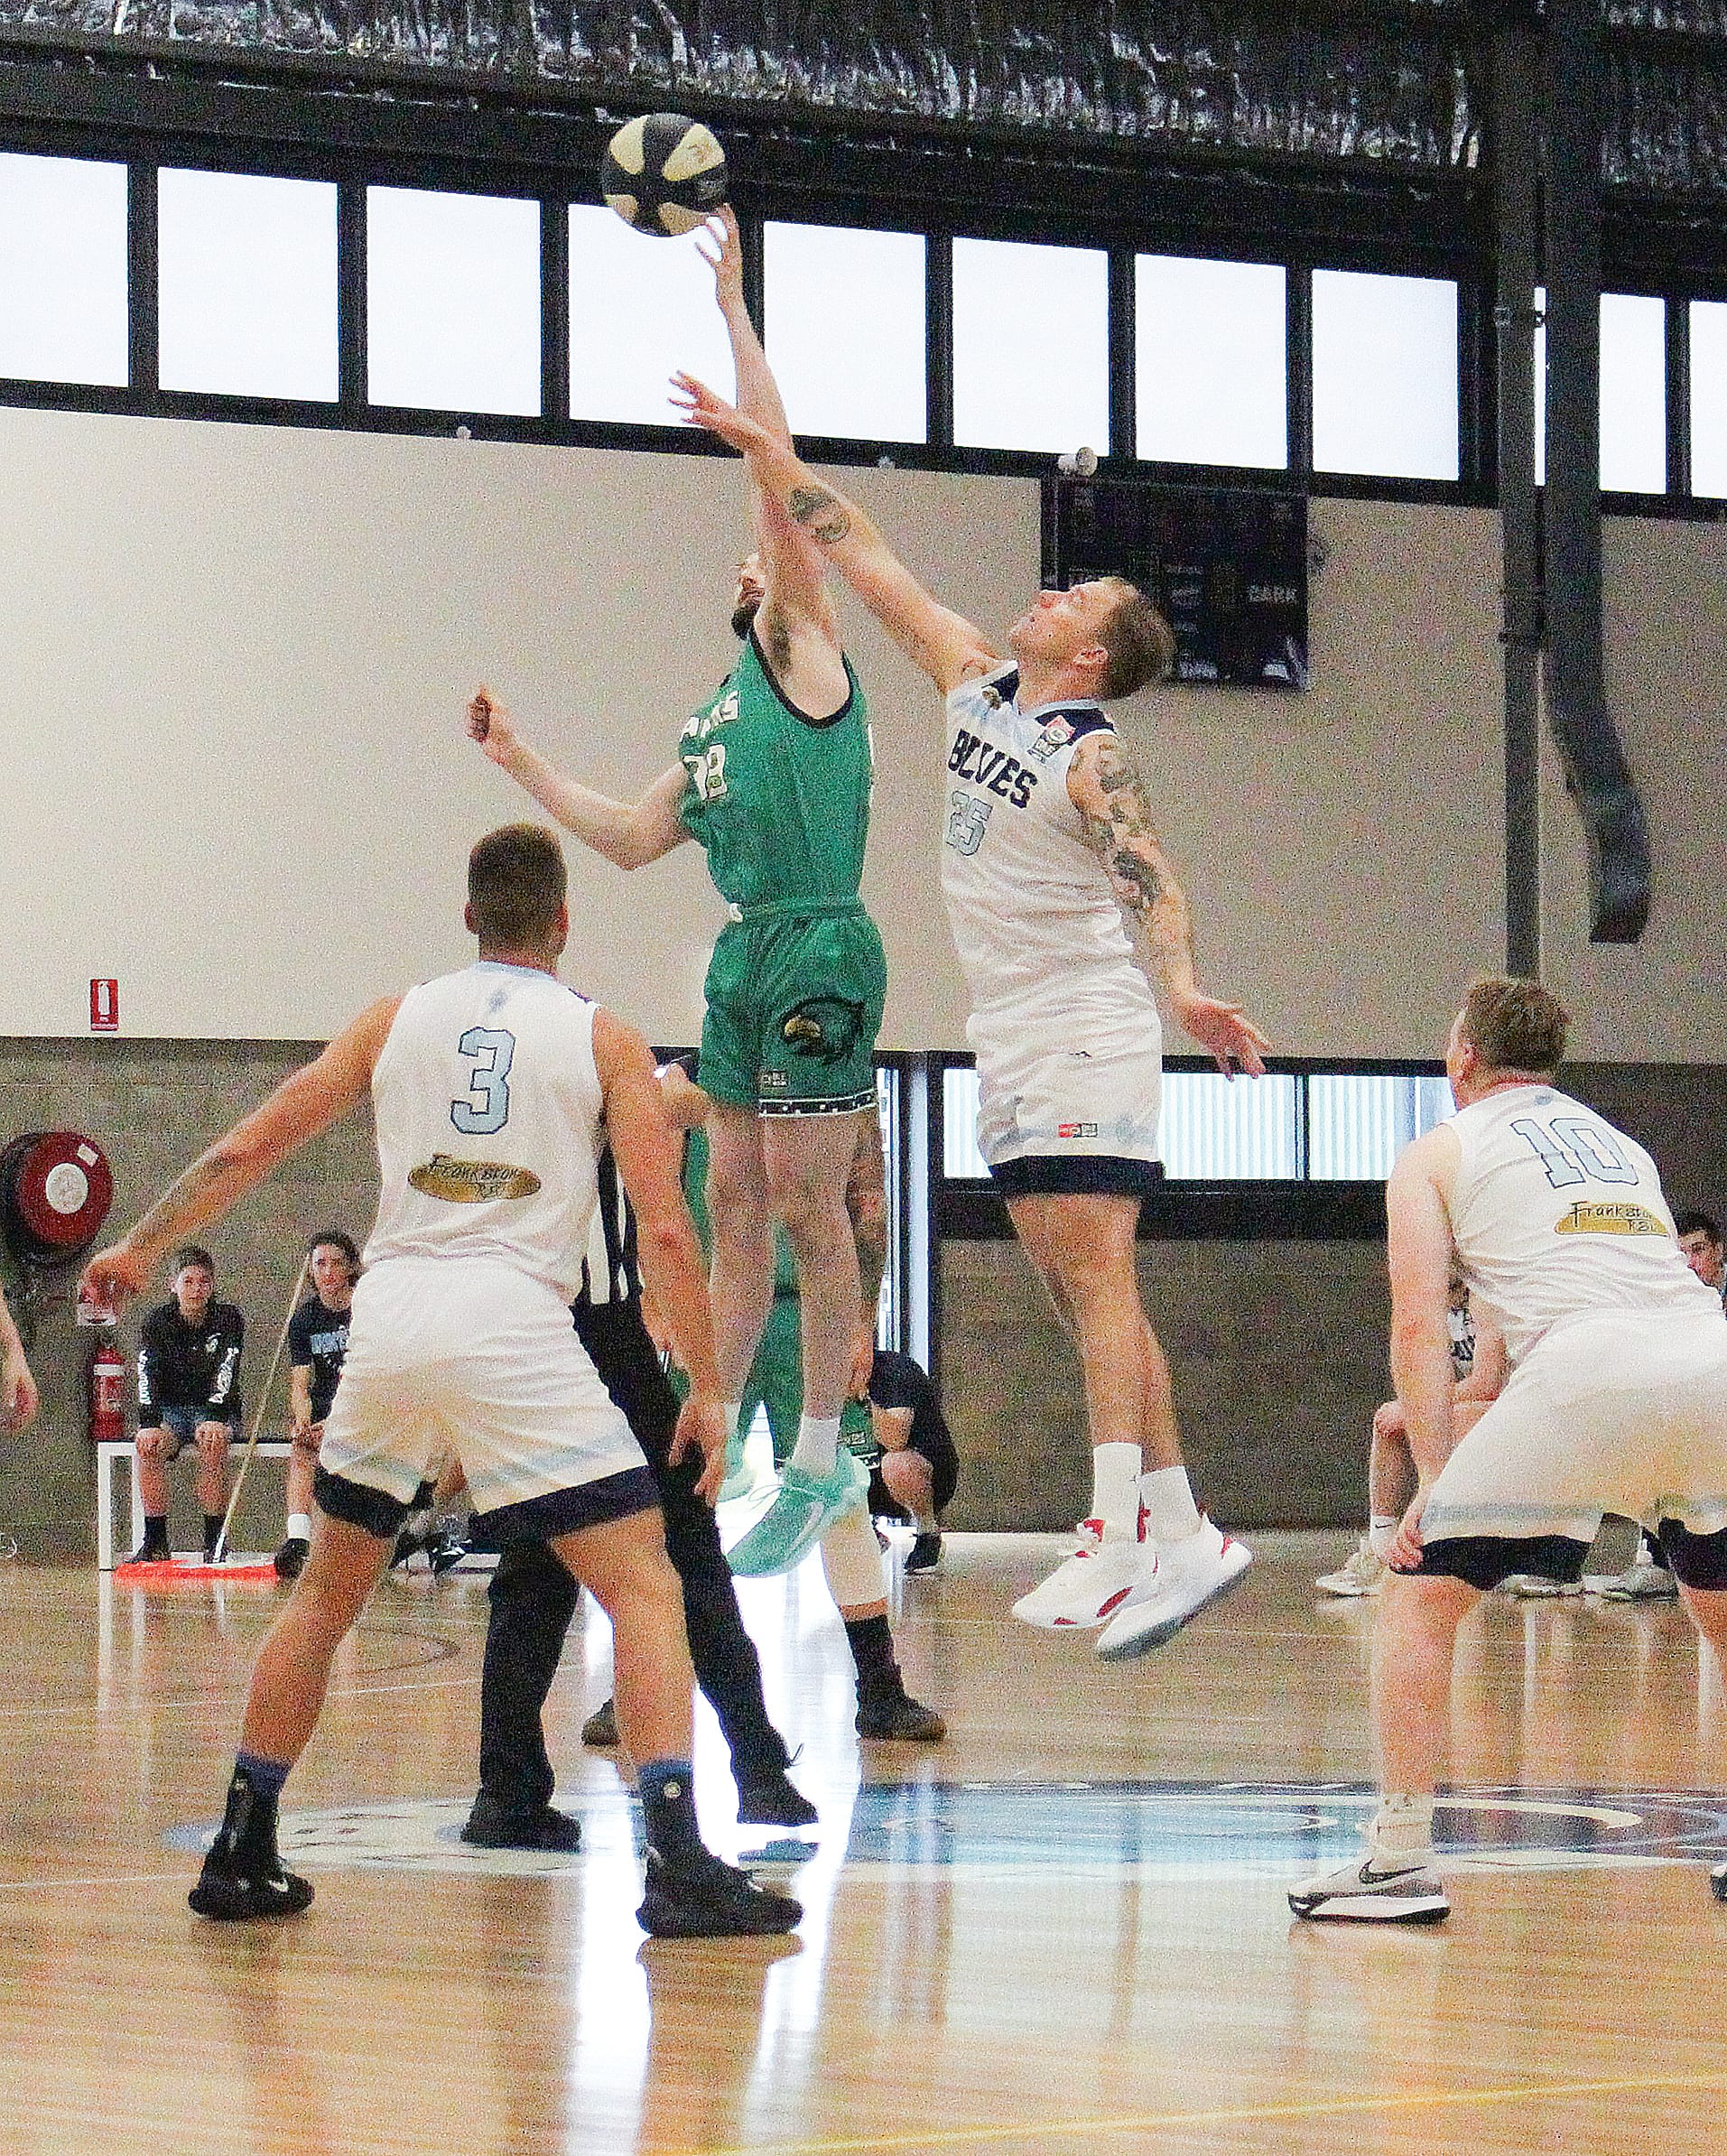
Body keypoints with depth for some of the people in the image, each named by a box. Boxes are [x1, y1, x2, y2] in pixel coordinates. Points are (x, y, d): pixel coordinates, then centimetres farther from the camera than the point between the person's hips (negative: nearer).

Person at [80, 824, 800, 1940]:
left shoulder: (396, 1020, 15)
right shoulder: (602, 1038, 7)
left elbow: (248, 1147, 17)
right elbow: (666, 1231, 0)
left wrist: (142, 1245, 30)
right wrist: (707, 1389, 8)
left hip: (389, 1312, 4)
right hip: (512, 1319, -4)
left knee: (326, 1593, 21)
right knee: (645, 1588, -2)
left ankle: (241, 1852, 22)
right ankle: (678, 1862, -18)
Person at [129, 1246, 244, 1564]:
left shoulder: (229, 1320, -3)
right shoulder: (157, 1322, 0)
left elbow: (225, 1375, -15)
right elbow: (147, 1377, -11)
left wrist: (216, 1420, -31)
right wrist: (149, 1424, -27)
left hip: (215, 1410, -1)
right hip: (170, 1408, 1)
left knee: (213, 1443, -35)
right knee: (149, 1445, -31)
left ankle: (215, 1541, -29)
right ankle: (155, 1542, -26)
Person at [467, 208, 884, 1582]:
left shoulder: (801, 650, 1)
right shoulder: (717, 728, 22)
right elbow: (631, 841, 23)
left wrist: (734, 312, -6)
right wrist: (520, 762, 19)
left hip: (819, 953, -8)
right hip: (746, 957, 8)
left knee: (809, 1204, -7)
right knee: (738, 1209, 9)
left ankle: (823, 1458, -3)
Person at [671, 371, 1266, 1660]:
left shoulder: (1093, 758, -11)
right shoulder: (977, 685, 10)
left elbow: (1154, 885, -23)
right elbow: (863, 559, 14)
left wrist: (1185, 989, -42)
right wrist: (761, 445, 14)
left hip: (1087, 1033, -8)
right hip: (1011, 1044, 8)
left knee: (1094, 1274, -15)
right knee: (1077, 1290, 6)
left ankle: (1121, 1536, -22)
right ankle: (1181, 1533, 9)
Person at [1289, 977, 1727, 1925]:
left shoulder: (1438, 1153, 19)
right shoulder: (1621, 1144, 35)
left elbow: (1420, 1324, 6)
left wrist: (1436, 1477, 3)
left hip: (1591, 1367, -5)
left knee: (1422, 1590, 6)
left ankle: (1399, 1862, -2)